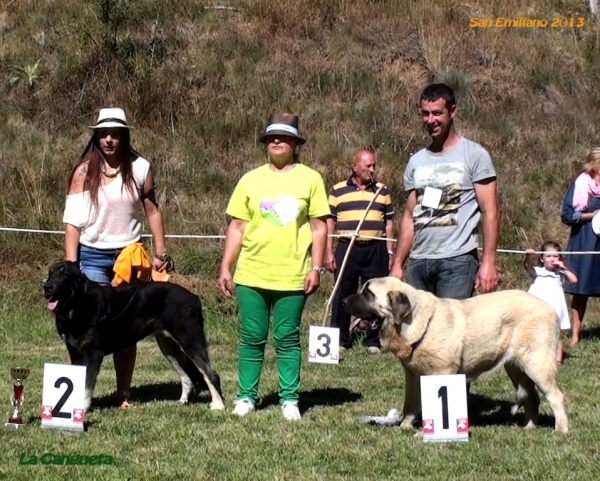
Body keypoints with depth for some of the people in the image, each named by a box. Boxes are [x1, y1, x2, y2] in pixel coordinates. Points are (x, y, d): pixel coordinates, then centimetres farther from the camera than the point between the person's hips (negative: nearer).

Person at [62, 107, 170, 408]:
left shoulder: (140, 168, 1)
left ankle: (123, 394, 12)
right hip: (92, 257, -1)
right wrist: (70, 266, -8)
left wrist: (161, 253, 5)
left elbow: (152, 211, 8)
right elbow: (72, 221, -3)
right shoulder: (84, 172, -2)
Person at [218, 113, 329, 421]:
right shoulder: (250, 180, 7)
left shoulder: (310, 179, 3)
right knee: (252, 339, 6)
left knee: (287, 340, 4)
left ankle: (289, 399, 12)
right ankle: (246, 397, 14)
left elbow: (319, 226, 3)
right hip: (251, 275, 2)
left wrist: (316, 267, -4)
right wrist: (225, 267, 4)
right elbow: (237, 227, 8)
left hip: (292, 277, -2)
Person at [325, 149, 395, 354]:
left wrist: (390, 252, 5)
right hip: (346, 249, -1)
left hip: (375, 250, 1)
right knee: (343, 295, 2)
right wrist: (329, 252, -1)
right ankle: (340, 340, 10)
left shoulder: (382, 191, 10)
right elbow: (330, 222, 5)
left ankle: (373, 340, 11)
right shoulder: (338, 191, 6)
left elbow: (389, 223, 11)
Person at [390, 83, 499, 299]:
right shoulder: (416, 162, 14)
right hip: (418, 261, 5)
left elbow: (489, 212, -5)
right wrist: (397, 264, 10)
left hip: (457, 260, -5)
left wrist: (488, 262, -13)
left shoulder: (474, 155, -1)